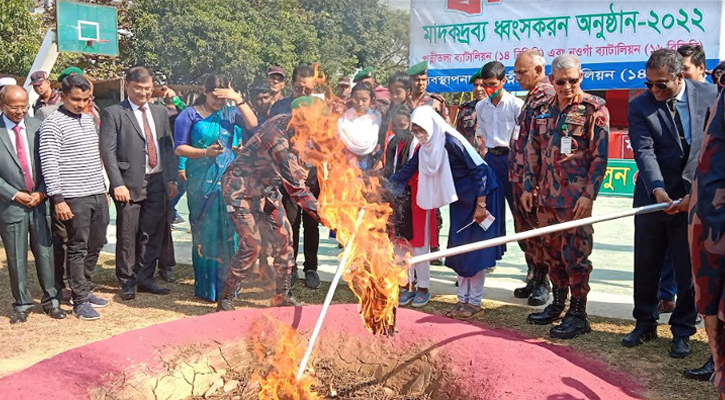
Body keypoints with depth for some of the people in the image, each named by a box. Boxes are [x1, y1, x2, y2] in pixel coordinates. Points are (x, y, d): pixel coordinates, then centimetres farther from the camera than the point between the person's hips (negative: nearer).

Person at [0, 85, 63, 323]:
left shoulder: (38, 127, 3)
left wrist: (41, 192, -6)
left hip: (40, 202, 1)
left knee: (45, 253, 6)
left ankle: (51, 301, 17)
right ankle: (22, 304, 19)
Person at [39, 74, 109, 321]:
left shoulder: (88, 120, 13)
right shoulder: (53, 125, -9)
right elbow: (49, 164, -13)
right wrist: (57, 199, -17)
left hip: (97, 194, 7)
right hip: (74, 198, -7)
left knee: (95, 245, 13)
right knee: (77, 249, 1)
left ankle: (83, 290, 29)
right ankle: (80, 301, 11)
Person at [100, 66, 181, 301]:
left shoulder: (160, 112, 14)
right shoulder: (113, 114, -3)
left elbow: (168, 148, 16)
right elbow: (108, 151, -8)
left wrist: (171, 179, 8)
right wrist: (117, 184, -15)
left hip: (157, 182, 5)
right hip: (130, 184, -5)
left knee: (153, 235, 9)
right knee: (127, 236, 2)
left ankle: (146, 279, 22)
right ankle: (127, 283, 15)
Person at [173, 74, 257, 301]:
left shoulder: (230, 113, 11)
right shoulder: (189, 115, 3)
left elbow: (253, 125, -5)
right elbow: (179, 148, -2)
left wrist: (238, 99, -10)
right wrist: (205, 152, -16)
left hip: (227, 180, 2)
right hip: (201, 182, -2)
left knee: (227, 231, 2)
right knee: (204, 231, 1)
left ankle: (225, 284, 13)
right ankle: (205, 285, 12)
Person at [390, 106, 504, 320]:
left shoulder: (451, 142, -26)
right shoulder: (425, 148, -4)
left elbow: (479, 170, -24)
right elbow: (407, 170, 3)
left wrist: (481, 205, -23)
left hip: (479, 195, -8)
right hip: (459, 198, 8)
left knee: (475, 249, -4)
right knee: (459, 248, 9)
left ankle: (475, 303, 5)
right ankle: (463, 299, 19)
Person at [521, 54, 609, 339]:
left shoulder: (594, 109, -5)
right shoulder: (543, 110, 11)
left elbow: (600, 156, -9)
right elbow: (532, 151, 15)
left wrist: (589, 194, -15)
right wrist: (528, 186, 9)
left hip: (575, 197, -6)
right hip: (547, 195, 6)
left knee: (575, 252, -2)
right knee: (551, 250, 13)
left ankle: (578, 313, 9)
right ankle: (558, 302, 29)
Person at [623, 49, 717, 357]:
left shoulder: (710, 96, -2)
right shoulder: (639, 107, -5)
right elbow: (644, 152, -15)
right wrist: (658, 190, -30)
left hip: (696, 197, 0)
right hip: (653, 196, 1)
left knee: (689, 269, 7)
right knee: (646, 266, 11)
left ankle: (682, 331, 24)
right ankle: (645, 323, 30)